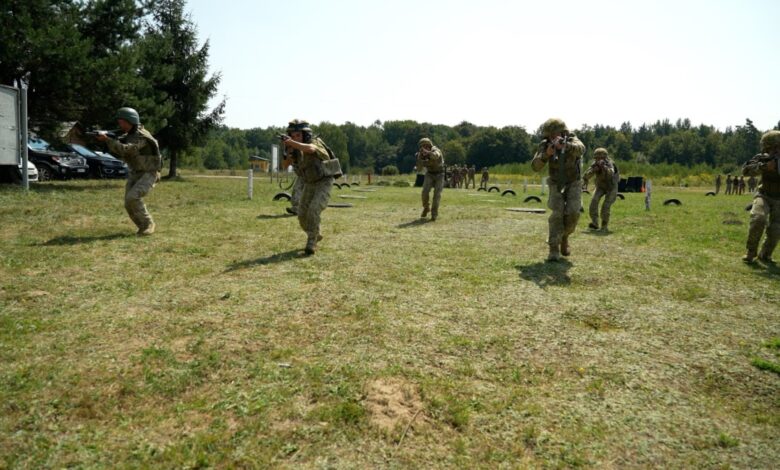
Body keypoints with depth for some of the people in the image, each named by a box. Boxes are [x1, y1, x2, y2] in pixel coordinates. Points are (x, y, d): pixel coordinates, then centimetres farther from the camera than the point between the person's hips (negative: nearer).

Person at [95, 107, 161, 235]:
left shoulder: (141, 136, -19)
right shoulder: (128, 135, 9)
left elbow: (125, 149, -31)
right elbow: (118, 153, 7)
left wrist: (107, 139, -28)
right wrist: (106, 139, -8)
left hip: (149, 173, -8)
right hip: (135, 173, 8)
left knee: (133, 198, -26)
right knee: (129, 204, -4)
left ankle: (148, 224, -9)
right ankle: (143, 227, 13)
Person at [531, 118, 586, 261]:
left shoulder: (572, 140, -22)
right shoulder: (545, 145, -16)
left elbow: (580, 149, -46)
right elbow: (535, 166, -25)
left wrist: (565, 145, -67)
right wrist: (546, 154, -44)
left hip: (573, 183, 0)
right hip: (556, 184, 0)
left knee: (572, 213, -19)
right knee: (557, 213, -20)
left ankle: (564, 236, 10)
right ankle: (554, 250, -18)